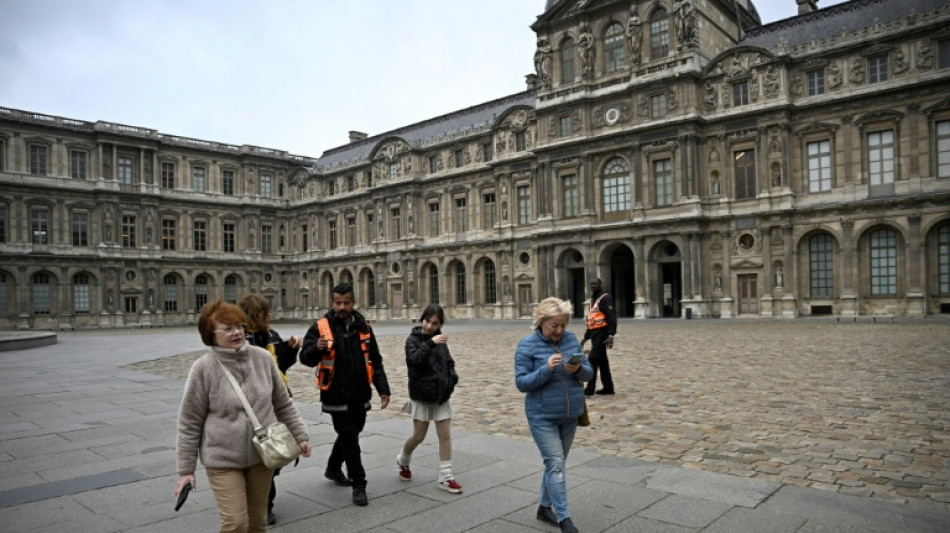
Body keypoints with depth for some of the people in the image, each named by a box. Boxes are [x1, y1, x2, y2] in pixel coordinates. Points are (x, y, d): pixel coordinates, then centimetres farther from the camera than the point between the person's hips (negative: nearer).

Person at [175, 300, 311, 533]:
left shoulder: (262, 357, -4)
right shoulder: (203, 368, -13)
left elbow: (283, 404, 7)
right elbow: (189, 423, -6)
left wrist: (300, 435, 6)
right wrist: (186, 469, -5)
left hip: (262, 455, 4)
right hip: (223, 459, -3)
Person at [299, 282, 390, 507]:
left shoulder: (363, 327, 5)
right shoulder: (320, 327, -8)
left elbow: (375, 361, 11)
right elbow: (305, 358, -12)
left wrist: (383, 389, 6)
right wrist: (317, 348, -34)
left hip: (360, 395, 5)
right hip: (336, 396, -5)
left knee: (350, 434, 20)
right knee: (349, 438, -3)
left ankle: (333, 469, 43)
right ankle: (358, 484, 10)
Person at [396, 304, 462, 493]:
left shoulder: (441, 341, 4)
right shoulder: (413, 339, -8)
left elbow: (449, 362, 16)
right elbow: (413, 360, -25)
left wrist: (452, 377, -3)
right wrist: (430, 343, -34)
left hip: (441, 395, 4)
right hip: (421, 395, -4)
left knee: (445, 435, 2)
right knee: (419, 436, 6)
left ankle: (445, 477, 10)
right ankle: (402, 460, 35)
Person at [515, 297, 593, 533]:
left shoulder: (571, 339, 1)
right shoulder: (527, 344, -12)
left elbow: (589, 372, 4)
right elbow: (522, 383, -14)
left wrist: (578, 369, -19)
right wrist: (546, 369, -28)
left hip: (570, 415, 5)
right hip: (543, 417, -5)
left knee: (557, 464, 16)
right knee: (556, 465, -7)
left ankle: (545, 507, 33)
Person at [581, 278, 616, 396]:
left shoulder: (605, 298, -10)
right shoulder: (593, 300, 19)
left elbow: (612, 317, -18)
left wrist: (611, 335, -25)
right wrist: (585, 337, 23)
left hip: (601, 334, -10)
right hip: (594, 334, 10)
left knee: (593, 359, -12)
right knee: (602, 360, 12)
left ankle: (590, 389, -9)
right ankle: (608, 387, 19)